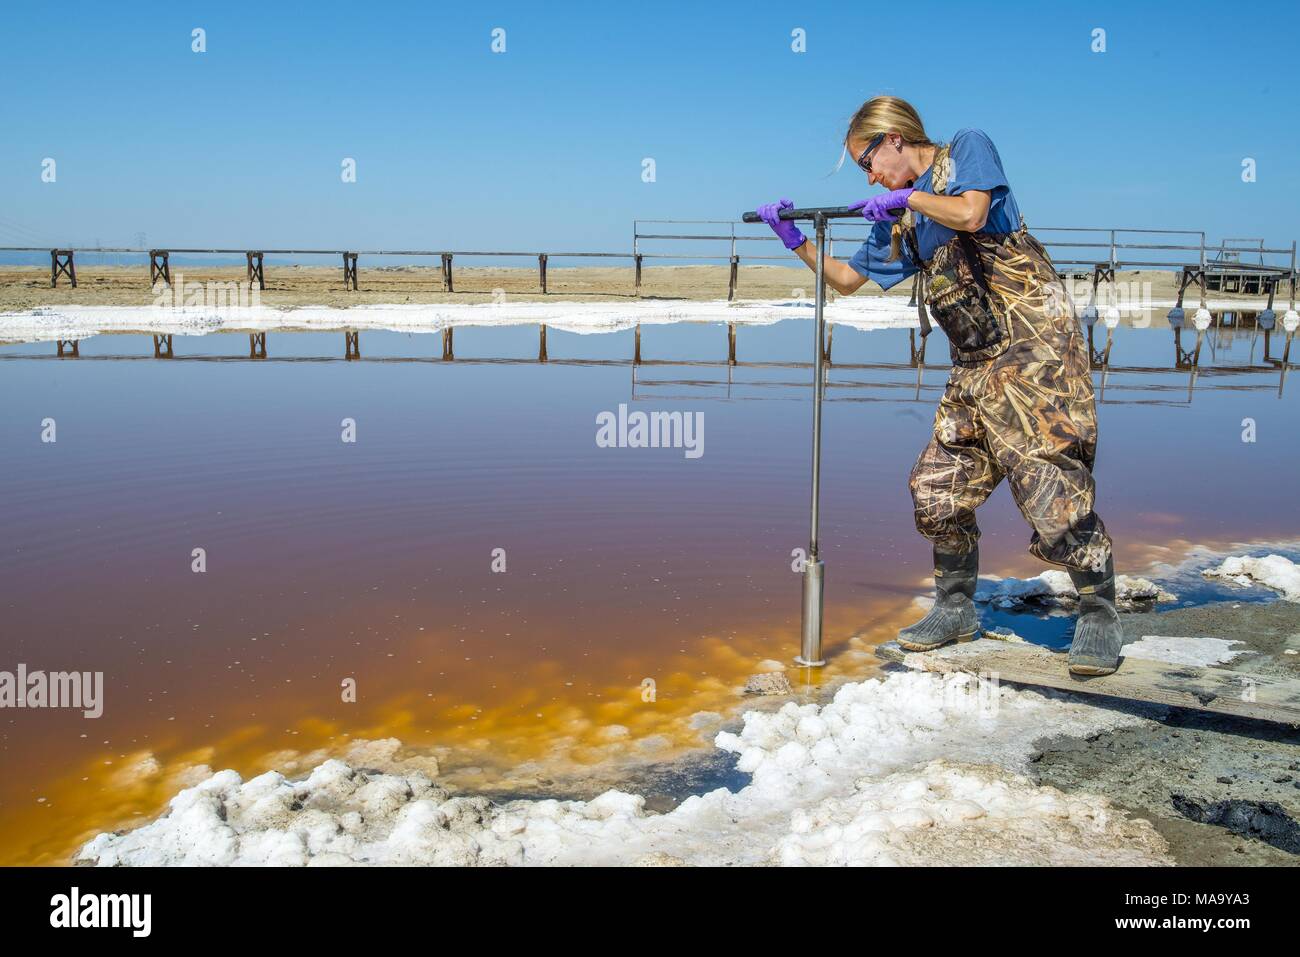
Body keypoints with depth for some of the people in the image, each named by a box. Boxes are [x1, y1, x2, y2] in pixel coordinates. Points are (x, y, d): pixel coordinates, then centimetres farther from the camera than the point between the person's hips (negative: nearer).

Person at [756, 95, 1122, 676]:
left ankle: (1099, 616, 0)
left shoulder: (968, 148, 3)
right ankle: (956, 608, 20)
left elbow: (971, 214, -17)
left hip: (1032, 341, -7)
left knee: (1050, 482, -14)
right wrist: (794, 240, 14)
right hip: (975, 365, 8)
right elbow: (847, 280, 24)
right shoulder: (899, 222, 19)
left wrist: (907, 196, -4)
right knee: (939, 487, 4)